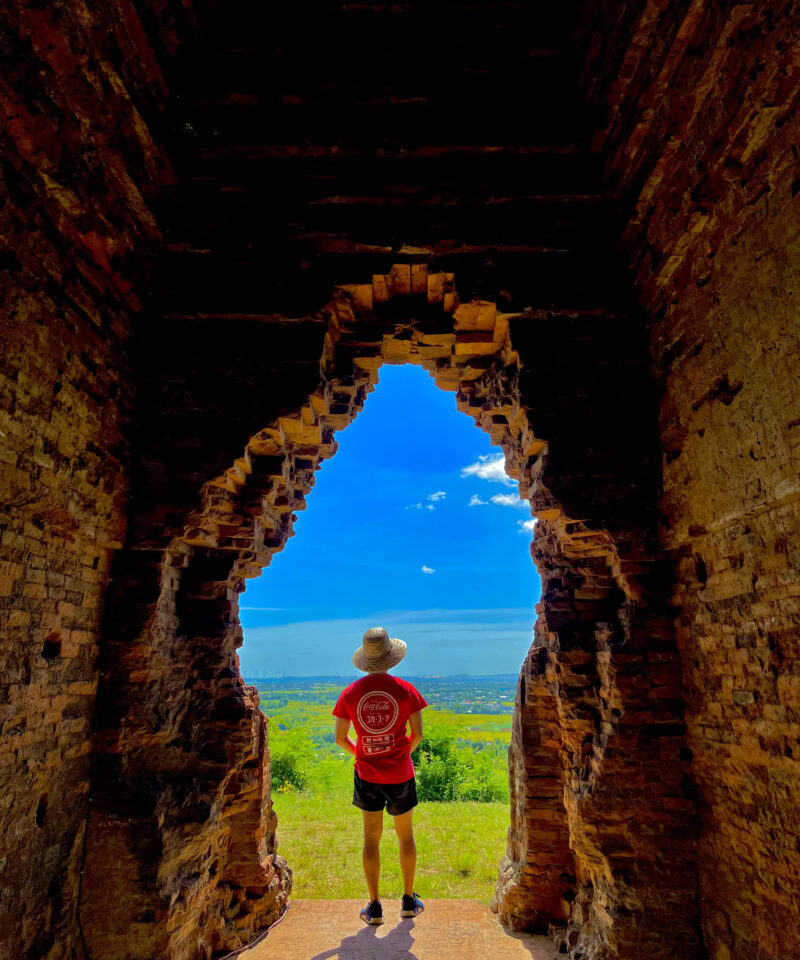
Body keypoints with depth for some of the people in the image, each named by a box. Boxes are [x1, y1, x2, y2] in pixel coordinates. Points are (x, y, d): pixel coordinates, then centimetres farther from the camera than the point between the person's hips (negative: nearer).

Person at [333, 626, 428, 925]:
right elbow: (418, 734, -10)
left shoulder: (349, 694, -9)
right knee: (405, 835, 19)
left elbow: (340, 738, -3)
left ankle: (374, 906, 22)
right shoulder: (405, 690, -13)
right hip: (400, 775, 0)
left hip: (367, 775, 1)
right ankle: (409, 900, 31)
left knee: (371, 839, 15)